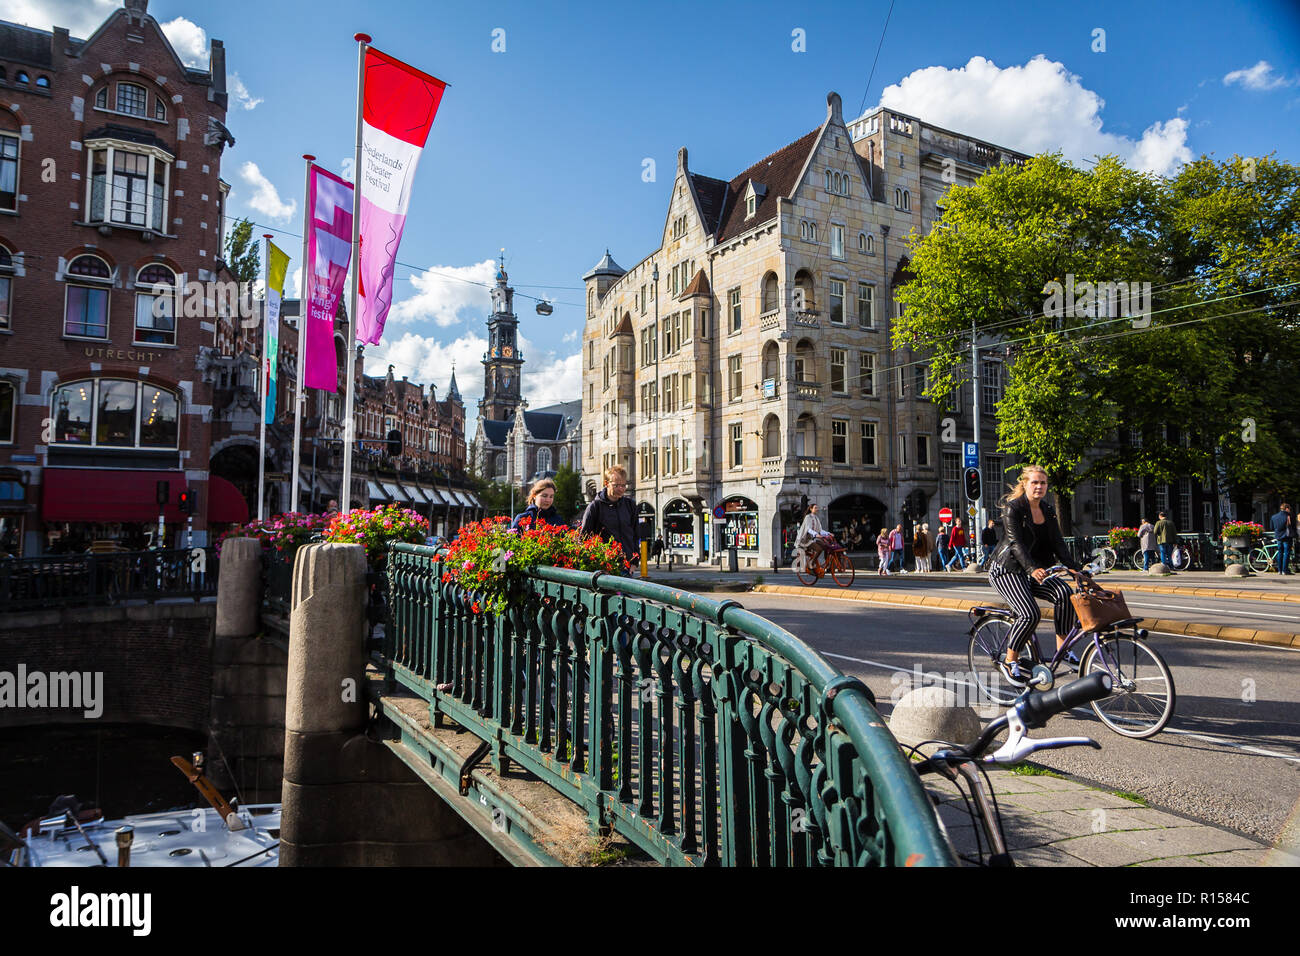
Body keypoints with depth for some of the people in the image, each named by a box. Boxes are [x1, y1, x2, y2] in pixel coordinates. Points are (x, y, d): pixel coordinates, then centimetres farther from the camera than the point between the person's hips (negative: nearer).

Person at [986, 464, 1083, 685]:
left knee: (1064, 592, -21)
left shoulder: (1048, 511, 9)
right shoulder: (1012, 508, -12)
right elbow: (1016, 543, -24)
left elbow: (1057, 543, 4)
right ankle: (1010, 662, -7)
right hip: (1007, 570, -6)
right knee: (1030, 614, -24)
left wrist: (1073, 568, -11)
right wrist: (1033, 569, -38)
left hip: (1032, 571, 6)